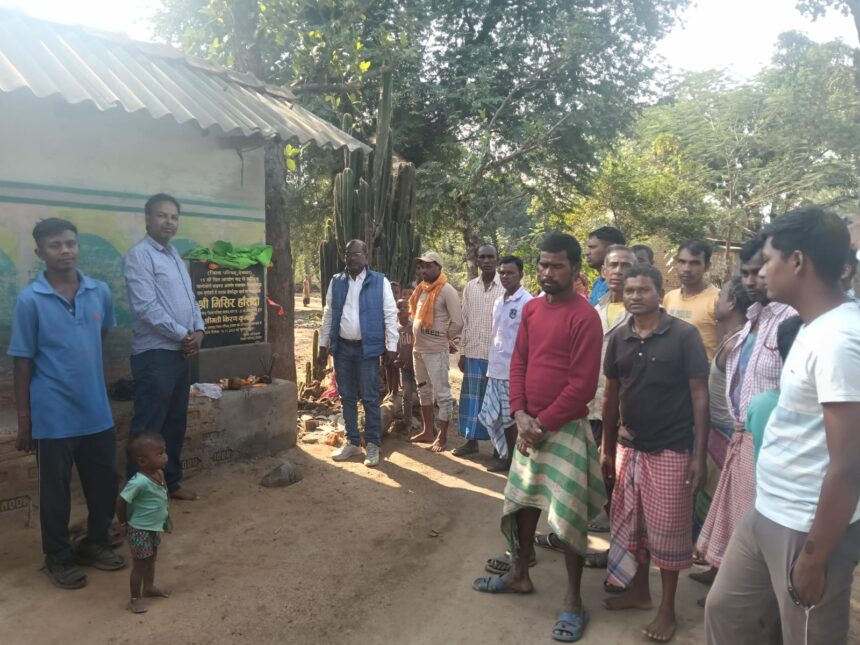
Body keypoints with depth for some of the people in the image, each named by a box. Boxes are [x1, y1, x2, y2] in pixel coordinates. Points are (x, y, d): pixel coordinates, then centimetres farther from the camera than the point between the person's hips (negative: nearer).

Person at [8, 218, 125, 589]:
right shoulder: (29, 300, -10)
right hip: (53, 416, -4)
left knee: (104, 482, 13)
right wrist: (24, 419, -5)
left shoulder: (100, 292, 0)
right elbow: (22, 362, -7)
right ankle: (58, 558, 28)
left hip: (97, 412, 4)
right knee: (55, 490, 10)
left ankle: (96, 543, 34)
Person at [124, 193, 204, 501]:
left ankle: (170, 482, 26)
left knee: (176, 421, 15)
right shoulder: (139, 254, -10)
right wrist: (183, 335, -13)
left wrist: (198, 331, 1)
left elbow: (190, 299, 18)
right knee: (148, 426, -4)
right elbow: (146, 307, -19)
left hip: (180, 352, 9)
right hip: (154, 353, -9)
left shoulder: (175, 256, 17)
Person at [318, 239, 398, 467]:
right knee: (347, 397, 12)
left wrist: (391, 346, -8)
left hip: (367, 348, -4)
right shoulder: (336, 282, 7)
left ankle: (373, 445, 13)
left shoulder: (380, 281, -4)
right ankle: (352, 441, 25)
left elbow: (390, 315, -4)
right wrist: (323, 344, 9)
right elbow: (328, 315, 11)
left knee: (370, 398, 2)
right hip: (342, 347, 4)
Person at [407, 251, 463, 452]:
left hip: (436, 351, -9)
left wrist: (445, 339, -2)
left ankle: (442, 436, 9)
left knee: (442, 393, -1)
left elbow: (457, 322, -15)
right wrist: (419, 338, 10)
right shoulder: (421, 289, 10)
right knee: (424, 390, 17)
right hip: (418, 348, 9)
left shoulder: (447, 291, -13)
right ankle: (428, 431, 30)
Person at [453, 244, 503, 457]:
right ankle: (471, 440, 20)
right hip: (473, 353, 4)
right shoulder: (469, 287, 7)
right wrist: (462, 352, 8)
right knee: (472, 397, 9)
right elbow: (465, 322, 10)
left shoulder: (506, 287, -6)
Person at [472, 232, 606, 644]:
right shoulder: (531, 309, 7)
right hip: (529, 425, 7)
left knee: (567, 514, 1)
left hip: (565, 428, -7)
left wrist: (543, 423, -14)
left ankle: (573, 602, 17)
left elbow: (583, 385, -17)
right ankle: (519, 575, 37)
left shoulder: (585, 317, -14)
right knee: (523, 500, 18)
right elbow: (518, 362, 7)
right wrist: (520, 414, -6)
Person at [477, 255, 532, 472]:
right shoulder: (498, 302, 12)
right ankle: (506, 455, 27)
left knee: (510, 418, 3)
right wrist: (490, 366, 17)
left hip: (514, 371, -7)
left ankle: (512, 459, 19)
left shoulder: (527, 302, -12)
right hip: (496, 370, 8)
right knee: (491, 415, 12)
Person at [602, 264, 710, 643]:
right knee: (629, 523, 16)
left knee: (666, 528, 7)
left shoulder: (684, 336, -11)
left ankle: (667, 609, 24)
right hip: (628, 447, 5)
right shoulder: (619, 338, 3)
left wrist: (699, 455, -11)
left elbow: (699, 396, -9)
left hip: (671, 449, -5)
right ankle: (639, 591, 36)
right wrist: (607, 448, 11)